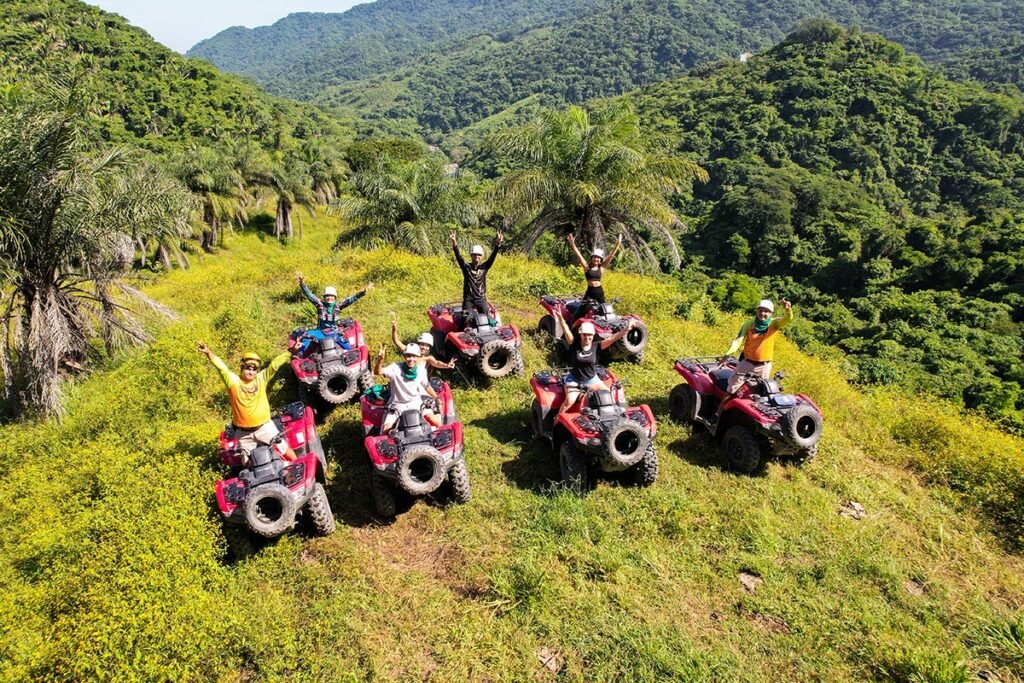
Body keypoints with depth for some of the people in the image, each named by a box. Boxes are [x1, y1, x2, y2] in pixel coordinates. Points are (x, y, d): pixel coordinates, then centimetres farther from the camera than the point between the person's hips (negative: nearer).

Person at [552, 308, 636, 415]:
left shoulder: (596, 347, -11)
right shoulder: (574, 345, -14)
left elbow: (612, 338, -20)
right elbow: (566, 331, -30)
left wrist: (626, 330, -34)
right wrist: (560, 318, -47)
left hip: (592, 379, 3)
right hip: (574, 380, -3)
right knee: (569, 401, -22)